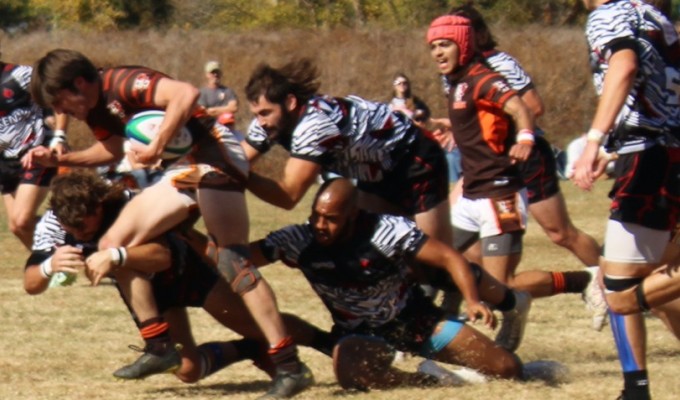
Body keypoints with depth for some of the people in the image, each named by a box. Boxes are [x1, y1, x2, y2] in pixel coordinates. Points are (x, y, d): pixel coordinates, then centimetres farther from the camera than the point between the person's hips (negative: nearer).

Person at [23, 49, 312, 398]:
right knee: (113, 246, 5)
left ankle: (289, 366, -21)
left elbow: (185, 94, -33)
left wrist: (156, 147, -32)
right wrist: (57, 160, 17)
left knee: (231, 261, -19)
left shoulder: (122, 84, -18)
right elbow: (112, 150, 28)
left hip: (212, 155, -10)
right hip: (180, 170, 10)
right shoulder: (94, 108, 10)